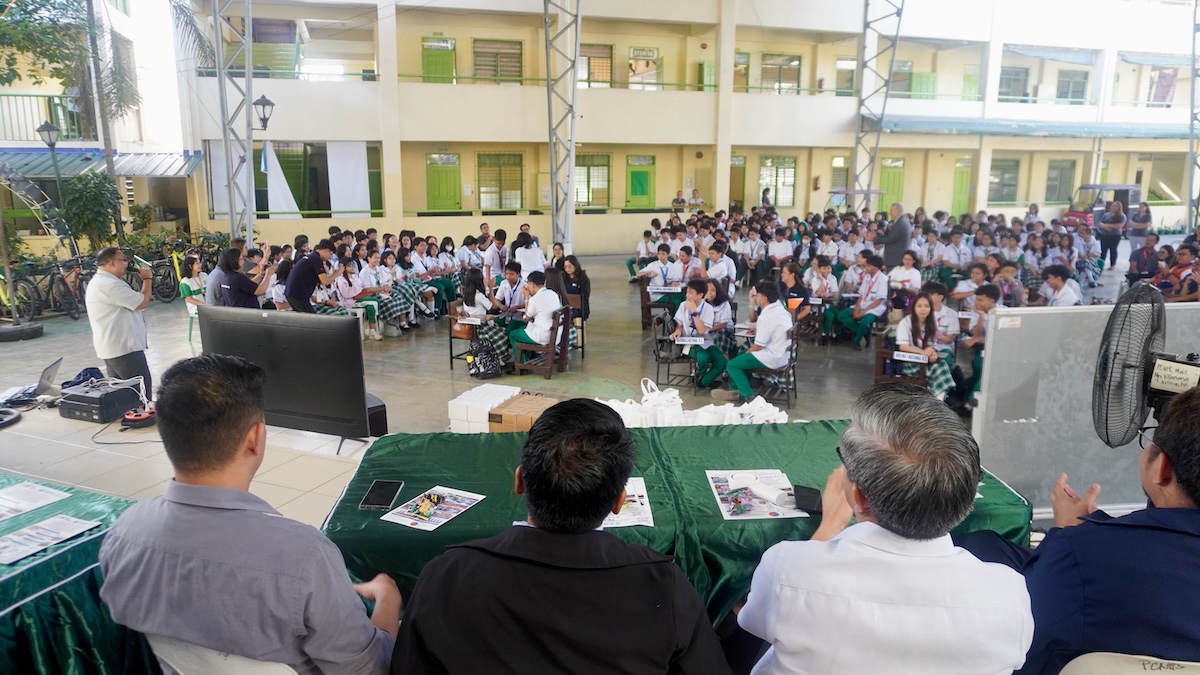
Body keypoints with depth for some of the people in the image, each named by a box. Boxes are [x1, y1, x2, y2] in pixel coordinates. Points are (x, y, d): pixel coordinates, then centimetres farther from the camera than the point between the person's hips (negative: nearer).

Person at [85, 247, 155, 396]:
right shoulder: (110, 284, -20)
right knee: (142, 391, -6)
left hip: (113, 348, 11)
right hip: (124, 348, -11)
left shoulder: (99, 281, 17)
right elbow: (143, 303, -19)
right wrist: (147, 279, -7)